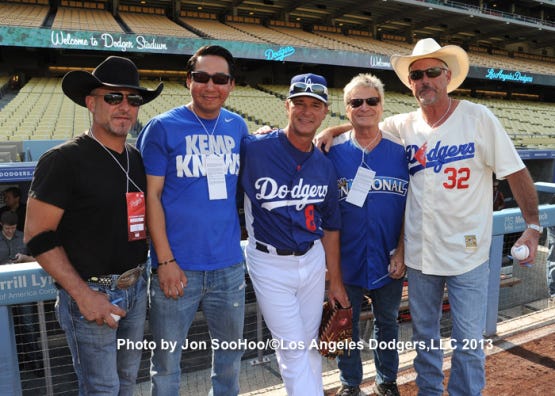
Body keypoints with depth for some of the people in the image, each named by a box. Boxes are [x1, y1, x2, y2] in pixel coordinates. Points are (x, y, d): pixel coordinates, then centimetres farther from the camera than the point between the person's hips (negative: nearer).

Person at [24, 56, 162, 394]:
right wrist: (82, 294, -17)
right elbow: (38, 236, -13)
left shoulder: (138, 159, 6)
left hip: (136, 289, 6)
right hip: (90, 294, -6)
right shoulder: (65, 159, -13)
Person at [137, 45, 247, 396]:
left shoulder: (238, 127, 6)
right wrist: (165, 261, -13)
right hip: (177, 266, -3)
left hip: (229, 264, 4)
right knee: (167, 361, 12)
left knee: (231, 352, 21)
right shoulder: (163, 127, -6)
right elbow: (151, 196, -8)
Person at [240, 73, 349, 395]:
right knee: (293, 347, 2)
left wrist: (336, 281, 11)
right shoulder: (254, 150, -14)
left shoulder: (325, 166, 2)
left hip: (313, 260, 5)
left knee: (310, 344, 17)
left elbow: (330, 226, 9)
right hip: (270, 263, -4)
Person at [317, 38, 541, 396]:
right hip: (419, 253, 3)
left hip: (468, 253, -3)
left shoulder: (478, 118, -8)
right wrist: (332, 130, -5)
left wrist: (533, 226, -10)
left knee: (469, 340, 8)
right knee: (424, 334, 19)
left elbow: (516, 173, -6)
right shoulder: (403, 126, -1)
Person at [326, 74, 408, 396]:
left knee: (387, 323, 19)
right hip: (346, 260, -1)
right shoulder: (332, 151, -6)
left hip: (389, 260, 1)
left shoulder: (401, 151, -4)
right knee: (346, 325, 14)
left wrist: (401, 252, -5)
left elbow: (410, 207, -1)